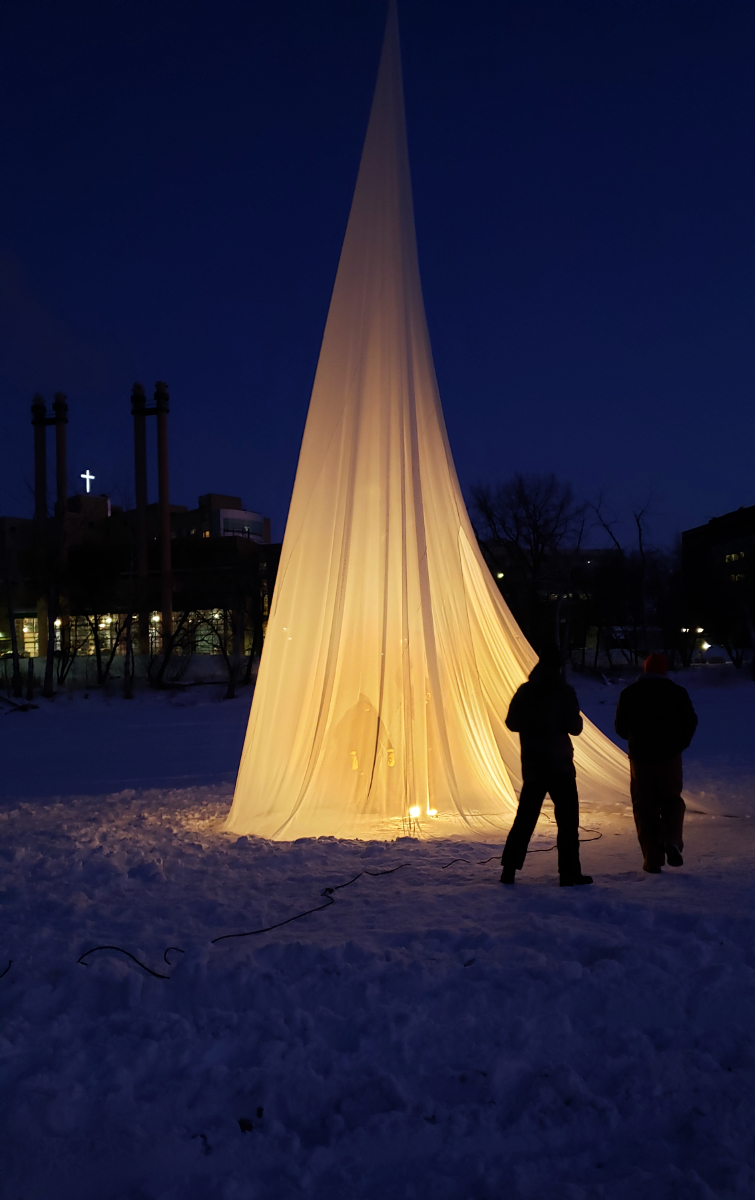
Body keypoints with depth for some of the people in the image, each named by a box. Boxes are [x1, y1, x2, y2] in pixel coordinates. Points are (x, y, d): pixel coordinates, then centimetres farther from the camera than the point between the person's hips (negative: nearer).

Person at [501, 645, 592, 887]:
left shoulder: (524, 691, 3)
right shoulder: (564, 691, -9)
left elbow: (512, 723, 9)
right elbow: (575, 727, -11)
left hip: (532, 766, 4)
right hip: (559, 766, -4)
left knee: (525, 818, 12)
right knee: (567, 820, 3)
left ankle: (509, 869, 11)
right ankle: (569, 872, 2)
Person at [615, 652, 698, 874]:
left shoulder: (629, 693, 0)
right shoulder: (676, 691, -1)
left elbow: (620, 727, 4)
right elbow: (691, 721, -2)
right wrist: (679, 745, 13)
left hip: (640, 757, 0)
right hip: (670, 757, 0)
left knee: (645, 808, 6)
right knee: (672, 801, 16)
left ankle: (653, 859, 3)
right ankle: (672, 840, -8)